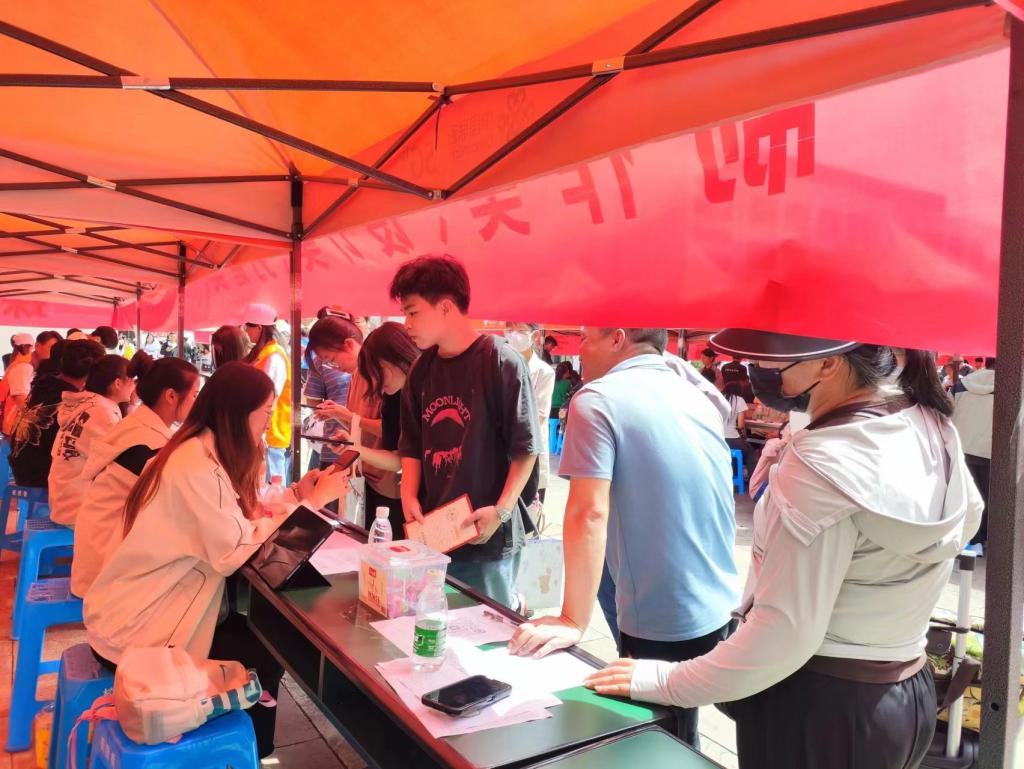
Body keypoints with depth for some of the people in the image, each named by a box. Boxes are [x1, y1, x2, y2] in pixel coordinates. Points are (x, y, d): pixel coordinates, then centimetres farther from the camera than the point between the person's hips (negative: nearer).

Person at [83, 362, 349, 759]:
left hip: (157, 604, 9)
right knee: (268, 656, -4)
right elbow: (233, 552, -32)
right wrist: (310, 503, -25)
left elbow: (241, 521, 3)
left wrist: (296, 495, -2)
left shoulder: (207, 453, 4)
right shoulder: (196, 465, -26)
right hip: (133, 628, -9)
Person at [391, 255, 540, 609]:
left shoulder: (501, 362, -11)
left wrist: (501, 510, -17)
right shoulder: (422, 370, 8)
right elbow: (412, 445, 13)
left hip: (488, 538, -6)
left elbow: (526, 447, -10)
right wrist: (409, 495, -1)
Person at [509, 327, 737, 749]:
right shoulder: (698, 398, 9)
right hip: (718, 610, 7)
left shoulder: (598, 400, -14)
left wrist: (574, 622, -16)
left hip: (664, 623, -7)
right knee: (676, 741, 23)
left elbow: (589, 514, -20)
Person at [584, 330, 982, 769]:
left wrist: (666, 683, -19)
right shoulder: (933, 423, -4)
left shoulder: (822, 464, -29)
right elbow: (967, 516, 16)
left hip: (820, 705, -8)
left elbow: (784, 633, -28)